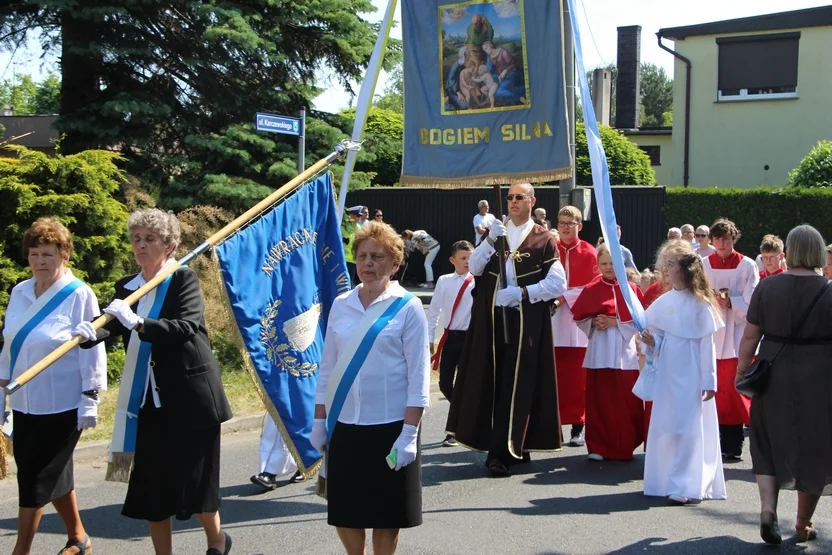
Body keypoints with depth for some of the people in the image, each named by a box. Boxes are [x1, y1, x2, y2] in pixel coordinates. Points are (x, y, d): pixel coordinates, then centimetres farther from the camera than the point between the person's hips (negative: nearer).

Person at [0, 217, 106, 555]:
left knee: (36, 478, -2)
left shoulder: (79, 295, -10)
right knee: (54, 475, 15)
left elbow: (92, 351, -10)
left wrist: (90, 401, -12)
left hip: (61, 405, -6)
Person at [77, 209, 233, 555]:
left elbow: (187, 327, -21)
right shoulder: (126, 288, 8)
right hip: (150, 401, 5)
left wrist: (138, 323, -35)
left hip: (190, 399, -5)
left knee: (193, 478, 5)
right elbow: (111, 327, -6)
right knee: (150, 483, 5)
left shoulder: (184, 279, -6)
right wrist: (91, 334, -28)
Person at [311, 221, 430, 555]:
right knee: (345, 509, 10)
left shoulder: (408, 307, -7)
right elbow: (327, 367, 11)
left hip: (390, 426, -3)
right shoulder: (340, 305, 5)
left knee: (387, 511, 9)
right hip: (345, 424, 4)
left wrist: (409, 432, -14)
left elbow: (418, 375, -8)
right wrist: (319, 421, 9)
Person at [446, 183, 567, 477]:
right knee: (492, 382, 4)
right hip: (492, 318, 4)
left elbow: (558, 283, -5)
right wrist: (491, 240, -12)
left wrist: (521, 292, -13)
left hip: (526, 322, -4)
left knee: (516, 384, -7)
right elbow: (474, 268, 1)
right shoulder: (495, 232, 15)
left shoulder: (543, 239, 2)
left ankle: (503, 452, -7)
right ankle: (510, 446, 15)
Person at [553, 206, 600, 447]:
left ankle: (578, 427, 7)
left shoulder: (589, 253, 1)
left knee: (577, 379, 0)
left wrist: (565, 297, -11)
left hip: (578, 322, -2)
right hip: (553, 322, 2)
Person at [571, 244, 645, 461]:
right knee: (599, 401, 1)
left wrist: (615, 323, -11)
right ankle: (598, 447, 8)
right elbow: (579, 318, 7)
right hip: (599, 353, 0)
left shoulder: (631, 289, 3)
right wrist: (593, 323, -11)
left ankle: (625, 447, 14)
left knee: (627, 403, 1)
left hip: (624, 352, 0)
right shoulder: (591, 290, 4)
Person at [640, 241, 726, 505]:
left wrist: (709, 380, -8)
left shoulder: (699, 303, -7)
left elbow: (708, 343, -7)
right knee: (664, 425, 8)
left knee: (690, 426, -3)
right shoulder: (662, 302, 6)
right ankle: (665, 480, 19)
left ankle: (687, 485, 1)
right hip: (667, 372, 5)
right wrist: (652, 342, -10)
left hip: (691, 373, -5)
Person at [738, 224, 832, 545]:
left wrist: (741, 372, 8)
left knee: (769, 444, 16)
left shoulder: (767, 287, -3)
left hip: (774, 377, 1)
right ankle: (803, 525, 22)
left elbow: (750, 337, -3)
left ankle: (768, 508, -3)